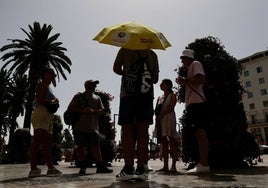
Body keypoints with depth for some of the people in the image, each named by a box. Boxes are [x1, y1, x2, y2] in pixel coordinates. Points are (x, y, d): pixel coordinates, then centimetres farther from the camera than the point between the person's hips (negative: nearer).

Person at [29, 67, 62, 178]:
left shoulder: (48, 87, 29)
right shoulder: (42, 85, 1)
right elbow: (39, 100, -13)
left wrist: (54, 102, 15)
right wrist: (52, 101, -5)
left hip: (48, 116, 10)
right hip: (41, 113, -10)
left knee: (47, 143, 5)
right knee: (37, 141, -16)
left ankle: (50, 168, 5)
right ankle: (33, 169, -20)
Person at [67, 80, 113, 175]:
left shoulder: (97, 98, 18)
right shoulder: (79, 96, 8)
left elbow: (101, 111, 9)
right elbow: (70, 108, -1)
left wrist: (93, 111, -12)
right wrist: (83, 111, -13)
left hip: (93, 127, 3)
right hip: (80, 126, -3)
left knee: (96, 146, 1)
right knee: (81, 146, 1)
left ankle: (100, 166, 3)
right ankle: (82, 167, 10)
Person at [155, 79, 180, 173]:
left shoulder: (172, 95, 6)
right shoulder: (159, 97, 22)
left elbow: (171, 107, -9)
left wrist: (160, 115, -15)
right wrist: (156, 118, -4)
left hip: (169, 119, -6)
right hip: (160, 121, 6)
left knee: (172, 142, -8)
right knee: (164, 143, 3)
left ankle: (173, 166, -8)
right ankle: (165, 166, 5)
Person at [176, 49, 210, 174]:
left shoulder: (195, 64, 3)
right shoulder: (191, 68, 30)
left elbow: (201, 80, -14)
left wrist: (186, 80, -5)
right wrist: (184, 83, 20)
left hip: (196, 103, -10)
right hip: (193, 103, 10)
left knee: (200, 132, -14)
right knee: (199, 133, 5)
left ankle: (204, 164, -15)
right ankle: (202, 164, 7)